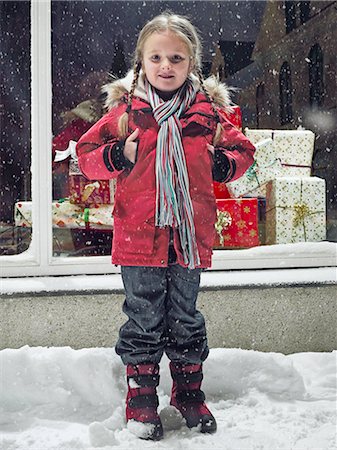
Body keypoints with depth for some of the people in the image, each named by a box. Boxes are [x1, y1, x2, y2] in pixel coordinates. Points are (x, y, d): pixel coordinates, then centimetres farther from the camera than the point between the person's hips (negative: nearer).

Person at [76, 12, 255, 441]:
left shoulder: (208, 111, 4)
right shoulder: (125, 109, 0)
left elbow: (242, 149, 15)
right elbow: (87, 153, 4)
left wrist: (224, 161, -5)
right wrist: (119, 155, -15)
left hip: (191, 236, 2)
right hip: (139, 235, -1)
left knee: (186, 318, 15)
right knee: (144, 320, 8)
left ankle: (189, 392, 33)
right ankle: (140, 396, 25)